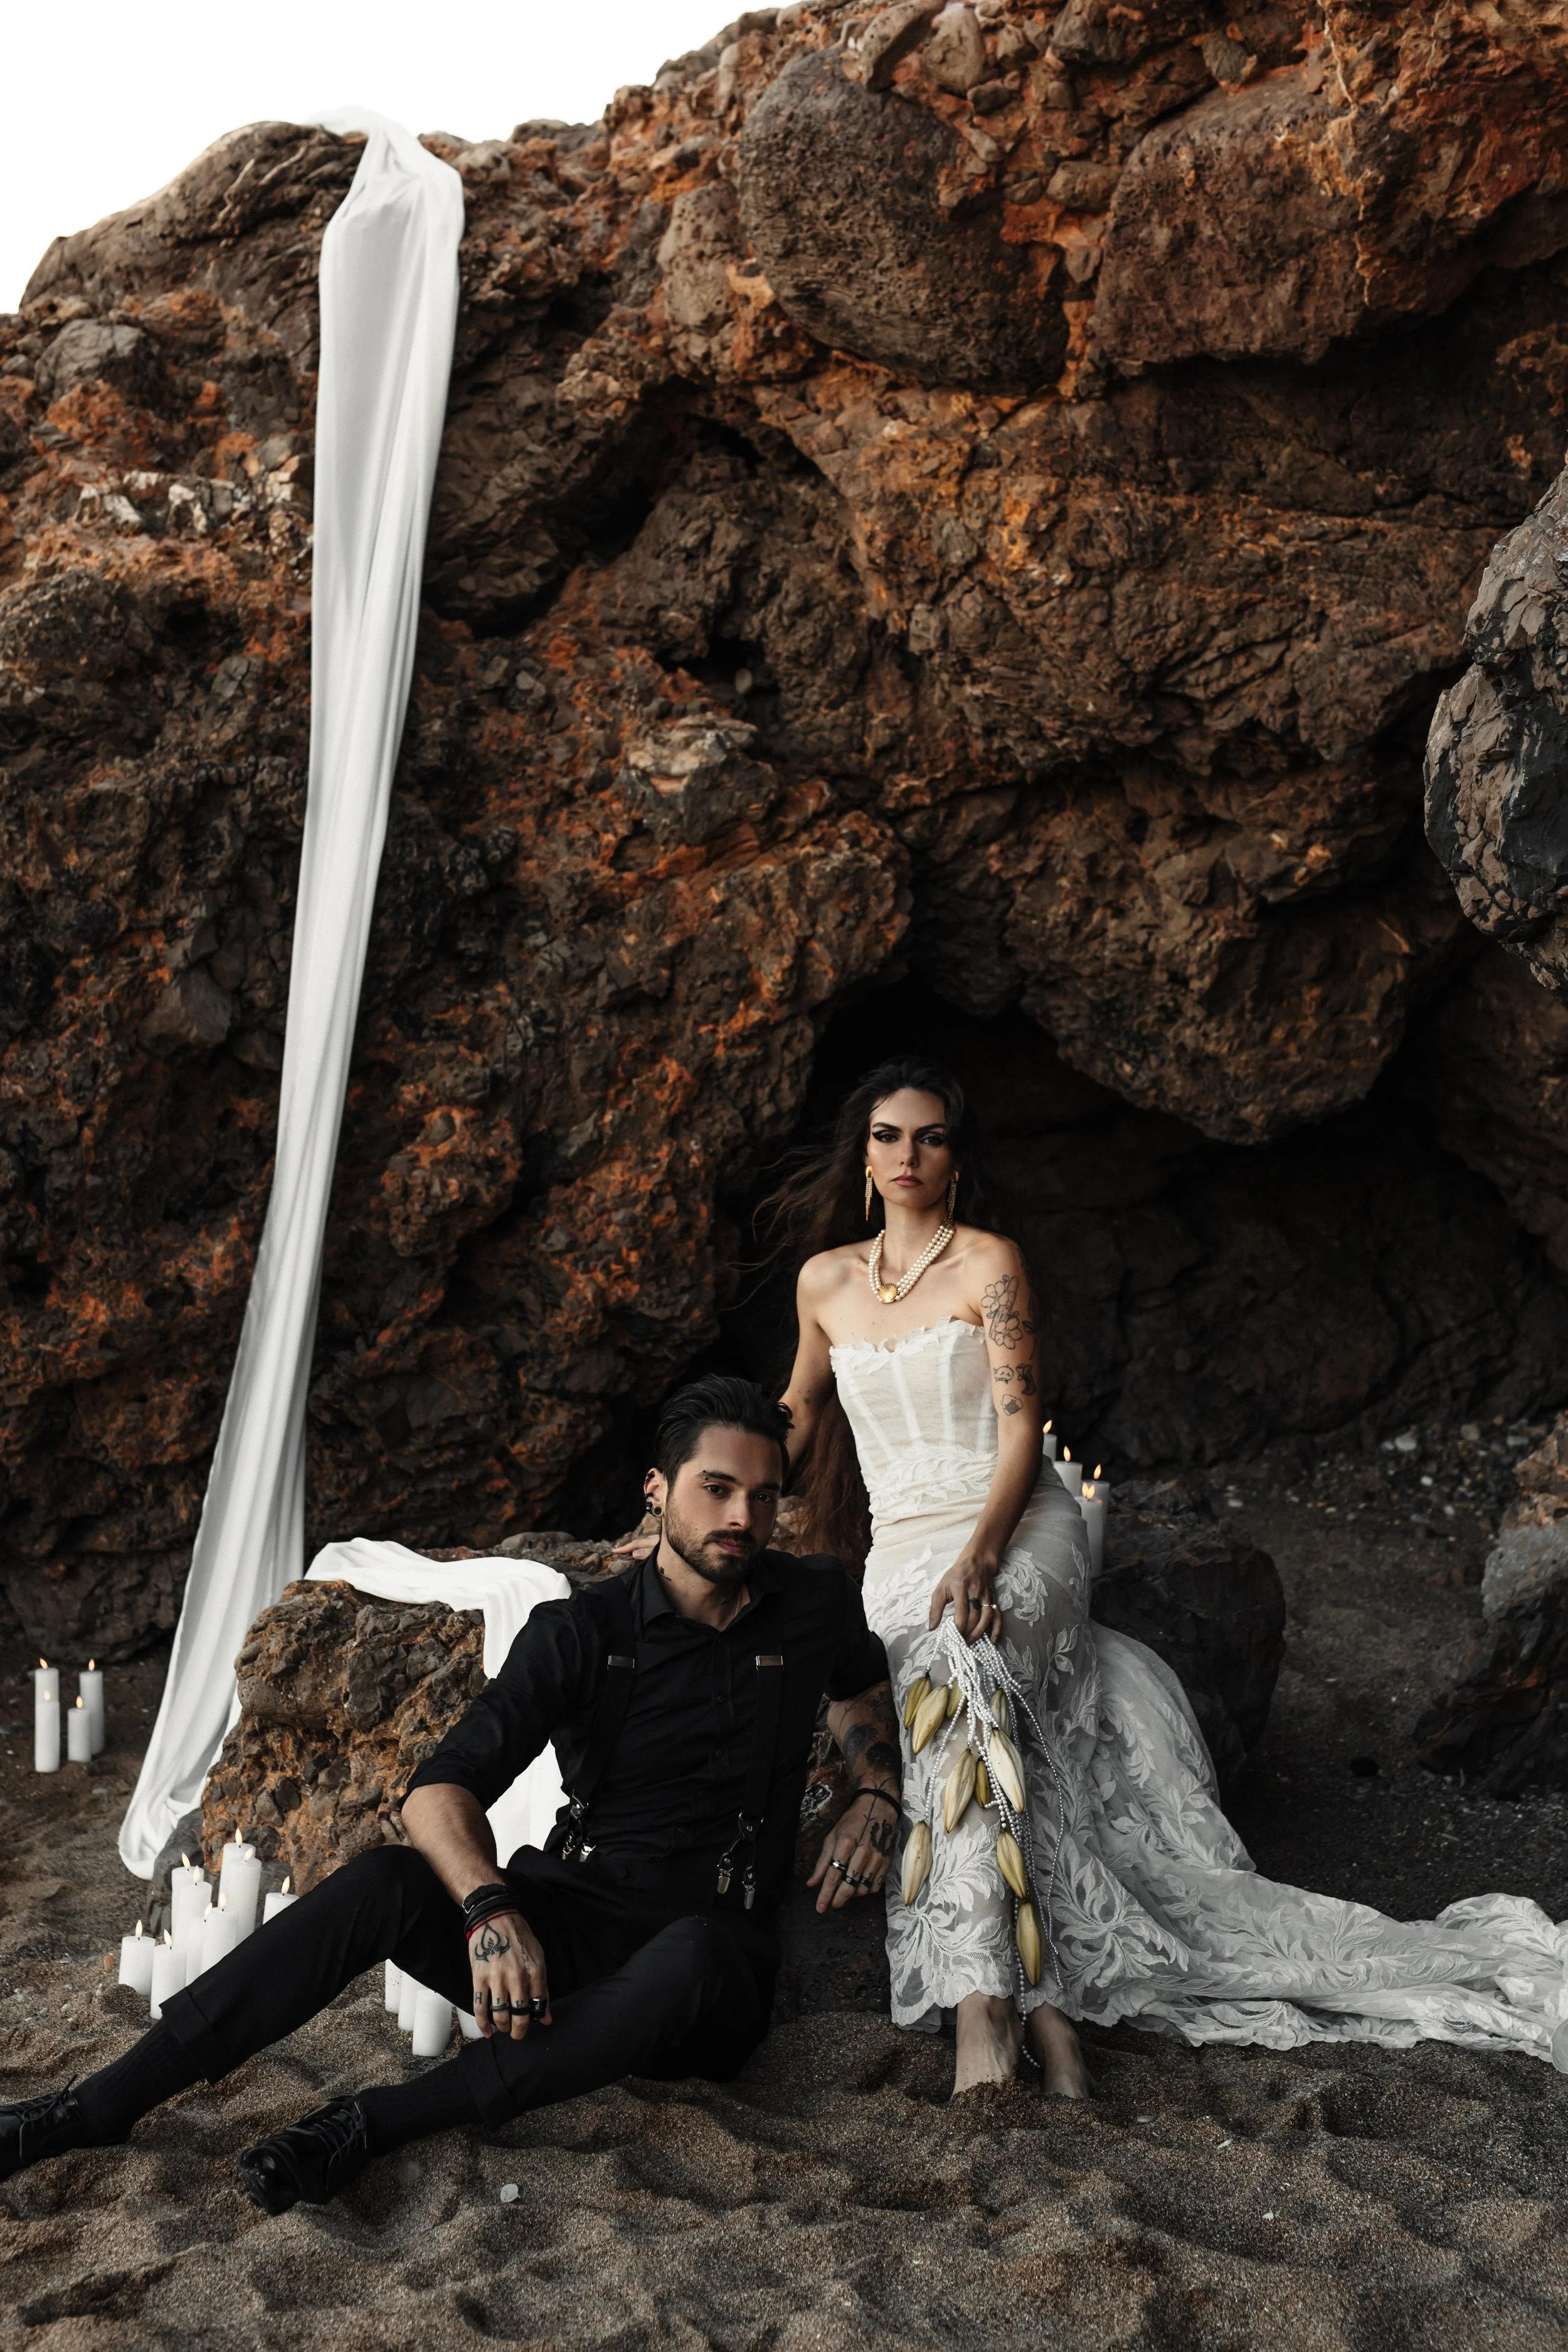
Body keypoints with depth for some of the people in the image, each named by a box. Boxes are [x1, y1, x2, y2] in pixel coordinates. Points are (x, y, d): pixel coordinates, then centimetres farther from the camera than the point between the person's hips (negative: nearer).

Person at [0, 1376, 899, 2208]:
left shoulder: (816, 1604, 3)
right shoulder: (582, 1631, -3)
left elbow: (866, 1689, 28)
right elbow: (440, 1791, -12)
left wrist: (876, 1799, 7)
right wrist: (489, 1908, -32)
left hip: (709, 1941, 0)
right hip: (569, 1911, 0)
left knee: (695, 1961, -39)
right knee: (385, 1883, -28)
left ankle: (373, 2122, -33)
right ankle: (95, 2109, -26)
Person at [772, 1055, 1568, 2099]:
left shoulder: (988, 1261, 1)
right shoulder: (825, 1280, 14)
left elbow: (1020, 1432, -6)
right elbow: (799, 1413, 30)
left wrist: (978, 1556, -21)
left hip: (1017, 1529, -3)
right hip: (903, 1545, 4)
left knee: (955, 1667, -36)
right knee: (952, 1680, -30)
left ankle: (984, 2010, -46)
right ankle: (1041, 2001, -39)